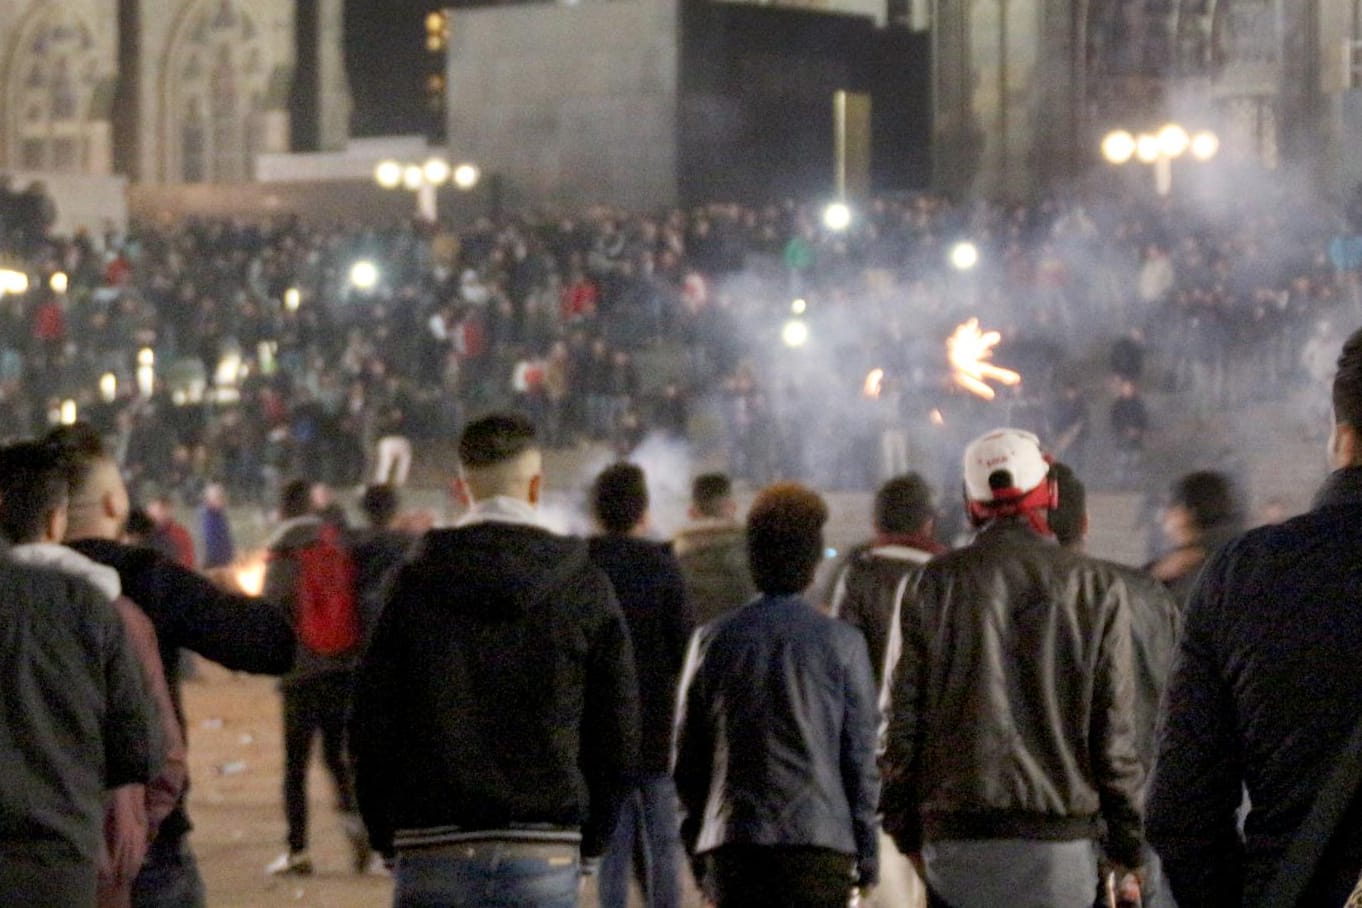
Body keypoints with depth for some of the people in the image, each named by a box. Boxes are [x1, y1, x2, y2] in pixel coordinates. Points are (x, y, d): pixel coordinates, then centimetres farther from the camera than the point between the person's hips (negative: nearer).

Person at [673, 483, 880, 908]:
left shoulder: (714, 640, 5)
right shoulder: (841, 643, -1)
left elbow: (687, 757, 9)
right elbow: (861, 755, 1)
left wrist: (694, 843, 17)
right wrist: (866, 849, 9)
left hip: (732, 841, 2)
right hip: (819, 840, -2)